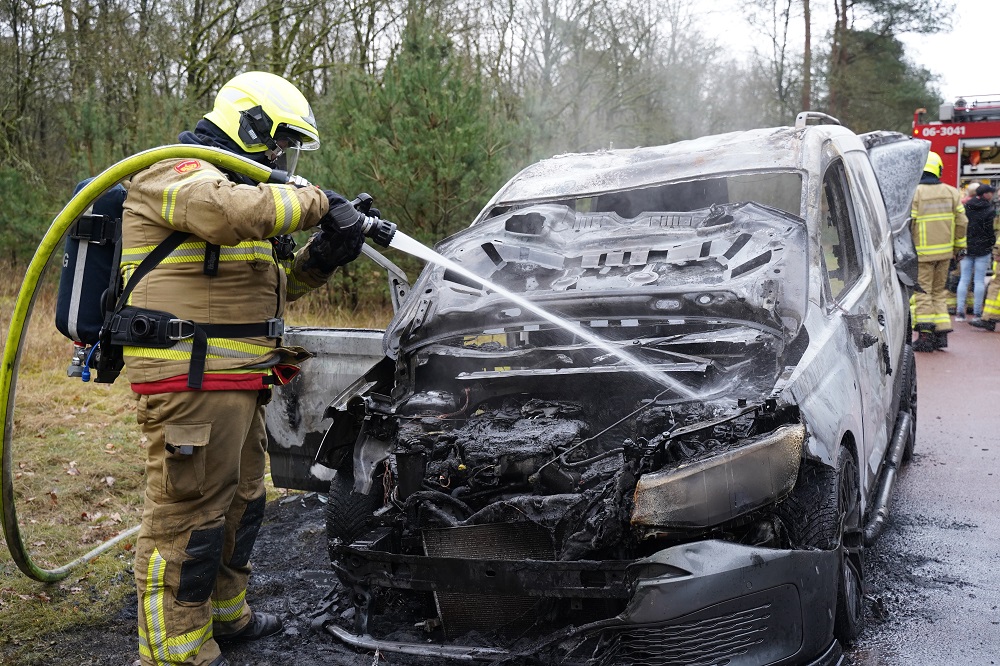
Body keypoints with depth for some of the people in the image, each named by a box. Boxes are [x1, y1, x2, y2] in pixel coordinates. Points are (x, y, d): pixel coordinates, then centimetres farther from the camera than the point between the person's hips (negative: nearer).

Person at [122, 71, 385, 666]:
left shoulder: (228, 183, 25)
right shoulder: (176, 172, -8)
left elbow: (269, 285, 24)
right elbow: (234, 210, -32)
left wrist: (321, 257, 7)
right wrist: (316, 202, -18)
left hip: (235, 381, 11)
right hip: (190, 377, -11)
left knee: (240, 502, 21)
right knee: (187, 512, -6)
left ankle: (224, 614, 37)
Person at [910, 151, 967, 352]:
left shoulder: (913, 193, -10)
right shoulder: (951, 192, 6)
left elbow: (907, 224, -13)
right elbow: (961, 222, 7)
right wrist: (958, 247, 17)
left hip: (921, 252, -5)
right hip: (944, 252, 5)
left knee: (922, 292, 0)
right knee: (939, 291, 14)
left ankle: (925, 335, -4)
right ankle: (941, 334, 13)